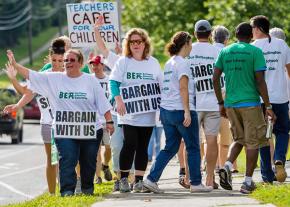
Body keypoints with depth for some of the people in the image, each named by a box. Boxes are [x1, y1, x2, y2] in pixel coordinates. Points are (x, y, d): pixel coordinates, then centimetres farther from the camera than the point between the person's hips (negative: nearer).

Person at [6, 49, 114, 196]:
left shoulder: (91, 81, 2)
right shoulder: (53, 79, 4)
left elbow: (103, 104, 5)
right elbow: (30, 75, 0)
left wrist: (109, 121, 0)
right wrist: (14, 64, -9)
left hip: (90, 130, 0)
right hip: (64, 131, 0)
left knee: (88, 162, 7)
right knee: (67, 161, -10)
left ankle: (87, 188, 23)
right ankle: (67, 191, -9)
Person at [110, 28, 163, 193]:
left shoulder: (153, 63, 10)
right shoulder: (123, 62, 3)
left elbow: (161, 85, 15)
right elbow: (113, 82, -3)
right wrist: (118, 100, -17)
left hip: (148, 114, 3)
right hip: (129, 113, -3)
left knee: (143, 147, 3)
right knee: (130, 144, -13)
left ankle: (139, 180, 8)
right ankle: (124, 179, -2)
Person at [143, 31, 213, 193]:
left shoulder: (169, 63, 16)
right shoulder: (182, 63, -10)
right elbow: (183, 88, -17)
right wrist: (187, 111, -19)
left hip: (166, 111, 8)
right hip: (181, 111, -8)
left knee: (170, 148, 10)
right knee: (193, 148, 3)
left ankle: (152, 179, 0)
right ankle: (196, 183, 7)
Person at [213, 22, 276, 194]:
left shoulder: (225, 52, 7)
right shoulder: (255, 52, -6)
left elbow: (216, 78, 5)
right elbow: (260, 81, -12)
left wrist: (221, 103, 14)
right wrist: (268, 106, -6)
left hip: (231, 104, 5)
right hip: (250, 103, -5)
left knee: (239, 139, 19)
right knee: (253, 142, 4)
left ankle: (227, 167, -5)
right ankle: (248, 182, 2)